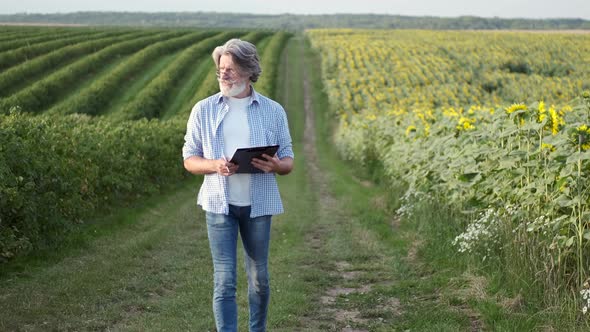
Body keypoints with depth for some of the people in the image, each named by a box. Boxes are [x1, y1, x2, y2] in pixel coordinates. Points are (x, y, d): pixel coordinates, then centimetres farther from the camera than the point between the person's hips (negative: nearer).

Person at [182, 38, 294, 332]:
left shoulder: (273, 111, 2)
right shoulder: (203, 110, 1)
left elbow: (288, 162, 6)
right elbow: (189, 161, 4)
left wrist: (275, 165, -19)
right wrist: (214, 166, -17)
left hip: (258, 205, 1)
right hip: (220, 204, -1)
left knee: (259, 277, 11)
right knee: (224, 280, -4)